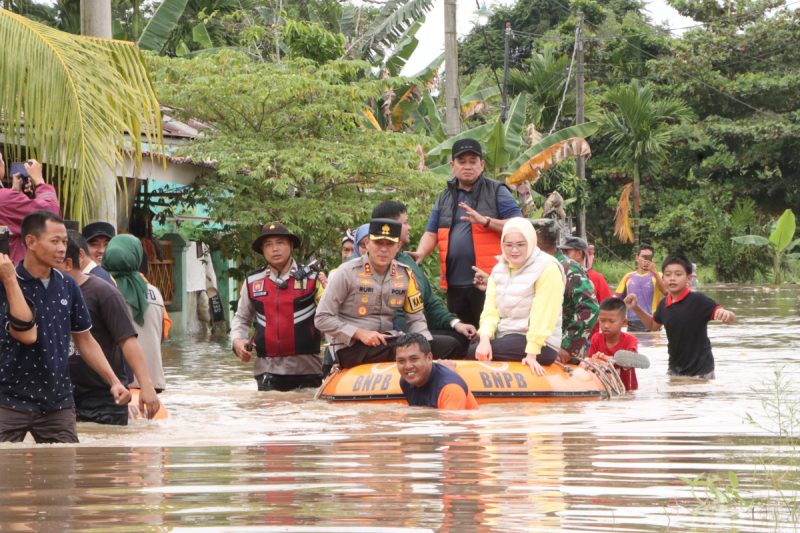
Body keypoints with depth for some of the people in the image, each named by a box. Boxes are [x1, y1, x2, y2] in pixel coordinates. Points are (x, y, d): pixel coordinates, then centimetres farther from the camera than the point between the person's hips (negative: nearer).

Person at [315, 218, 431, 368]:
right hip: (352, 350, -5)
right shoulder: (347, 273, -4)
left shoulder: (405, 274, 9)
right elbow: (322, 318, -4)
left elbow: (416, 319, 13)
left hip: (388, 343, 5)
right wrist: (359, 333, -15)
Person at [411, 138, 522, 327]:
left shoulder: (497, 192, 3)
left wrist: (485, 220, -18)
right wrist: (421, 253, -5)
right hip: (454, 284, 5)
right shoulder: (445, 198, 18)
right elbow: (431, 233, 16)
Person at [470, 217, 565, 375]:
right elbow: (491, 310, 3)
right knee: (480, 349, -24)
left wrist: (531, 354, -22)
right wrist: (485, 340, -17)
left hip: (538, 345, -7)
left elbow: (542, 315, -16)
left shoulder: (547, 268, -9)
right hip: (506, 339, 7)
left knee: (473, 352, -23)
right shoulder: (499, 269, 12)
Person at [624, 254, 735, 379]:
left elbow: (732, 319, -21)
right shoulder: (664, 304, 1)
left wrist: (726, 314, -45)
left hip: (700, 372, -6)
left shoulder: (698, 301, -17)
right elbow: (653, 325, 22)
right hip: (675, 370, 6)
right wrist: (635, 308, 10)